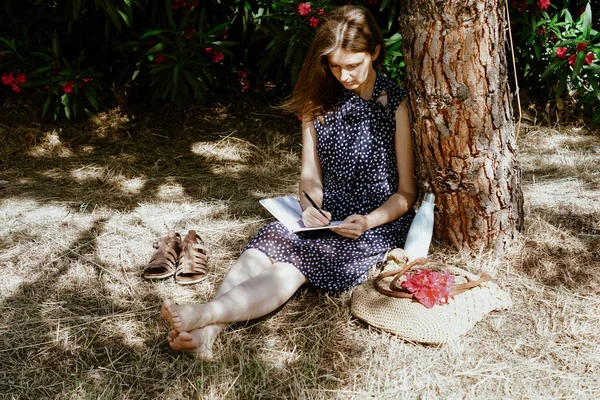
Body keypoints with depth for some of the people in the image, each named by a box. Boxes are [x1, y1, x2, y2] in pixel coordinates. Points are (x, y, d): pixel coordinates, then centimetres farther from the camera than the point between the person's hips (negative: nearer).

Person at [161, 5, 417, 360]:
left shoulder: (396, 104, -5)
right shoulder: (320, 102, 9)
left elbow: (406, 192, -3)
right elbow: (310, 176, 9)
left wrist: (368, 221, -20)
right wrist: (310, 207, -13)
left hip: (377, 223, -4)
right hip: (327, 217, 5)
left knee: (293, 265, -31)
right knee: (260, 252, -27)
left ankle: (202, 314, -48)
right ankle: (207, 333, -45)